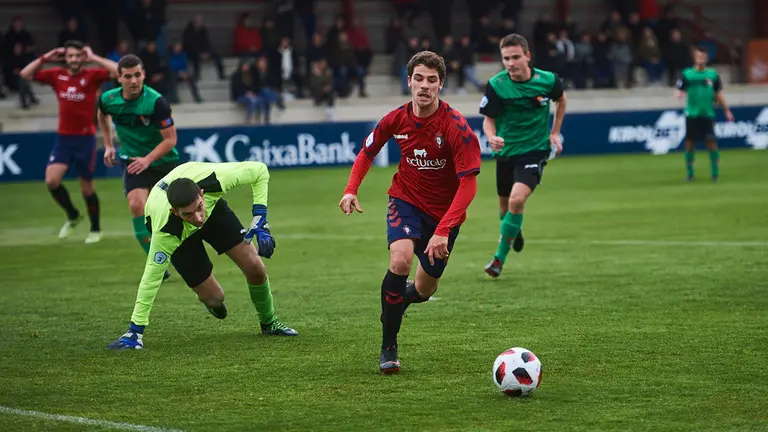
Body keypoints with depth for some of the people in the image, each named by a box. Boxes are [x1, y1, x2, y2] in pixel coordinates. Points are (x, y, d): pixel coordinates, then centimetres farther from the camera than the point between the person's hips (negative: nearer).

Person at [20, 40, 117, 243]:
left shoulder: (92, 75, -7)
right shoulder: (57, 75, 3)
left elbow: (118, 71, -21)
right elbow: (25, 74, 8)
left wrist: (93, 58, -16)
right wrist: (45, 58, -1)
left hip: (85, 138, -3)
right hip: (63, 137, 3)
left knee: (87, 187, 5)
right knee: (51, 180, -12)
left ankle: (95, 229, 25)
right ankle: (73, 216, 14)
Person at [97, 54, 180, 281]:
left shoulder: (156, 102, -23)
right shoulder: (108, 99, -9)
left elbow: (170, 139, -18)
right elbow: (102, 115, 18)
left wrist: (148, 159, -28)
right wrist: (108, 145, 16)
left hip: (163, 160, -2)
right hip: (133, 161, 2)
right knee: (136, 204, -23)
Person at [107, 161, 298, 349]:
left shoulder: (213, 179, -43)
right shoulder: (165, 232, -45)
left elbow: (260, 170, -25)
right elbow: (151, 277, -35)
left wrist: (258, 222, -28)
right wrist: (135, 331, -32)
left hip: (213, 207, 2)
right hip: (178, 235, -2)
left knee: (255, 268, -6)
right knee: (213, 298, -7)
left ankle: (269, 324, 24)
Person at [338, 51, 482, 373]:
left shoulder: (456, 127, -24)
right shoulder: (397, 119, -13)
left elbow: (468, 184, -27)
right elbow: (368, 151, 8)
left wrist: (443, 231, -36)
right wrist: (351, 189, -9)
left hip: (444, 211, 0)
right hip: (406, 199, 0)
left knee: (424, 289, 10)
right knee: (400, 259, -28)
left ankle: (403, 296, 51)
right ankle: (388, 347, -16)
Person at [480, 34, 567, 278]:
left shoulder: (547, 81, -11)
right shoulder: (496, 85, -14)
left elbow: (561, 100, 12)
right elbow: (488, 118, -5)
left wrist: (555, 133, 9)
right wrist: (491, 137, -27)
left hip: (534, 150, -2)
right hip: (506, 152, 2)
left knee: (517, 200, -22)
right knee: (505, 206, 14)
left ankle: (500, 257, -7)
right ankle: (515, 231, 52)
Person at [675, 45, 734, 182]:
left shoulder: (713, 74, 5)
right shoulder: (687, 74, 2)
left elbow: (718, 94, 12)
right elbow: (680, 90, 1)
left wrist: (727, 110, 10)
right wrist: (679, 94, -23)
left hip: (708, 114, 0)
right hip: (692, 114, 0)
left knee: (711, 143, -6)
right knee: (690, 144, 1)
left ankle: (715, 172, 4)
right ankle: (690, 173, 13)